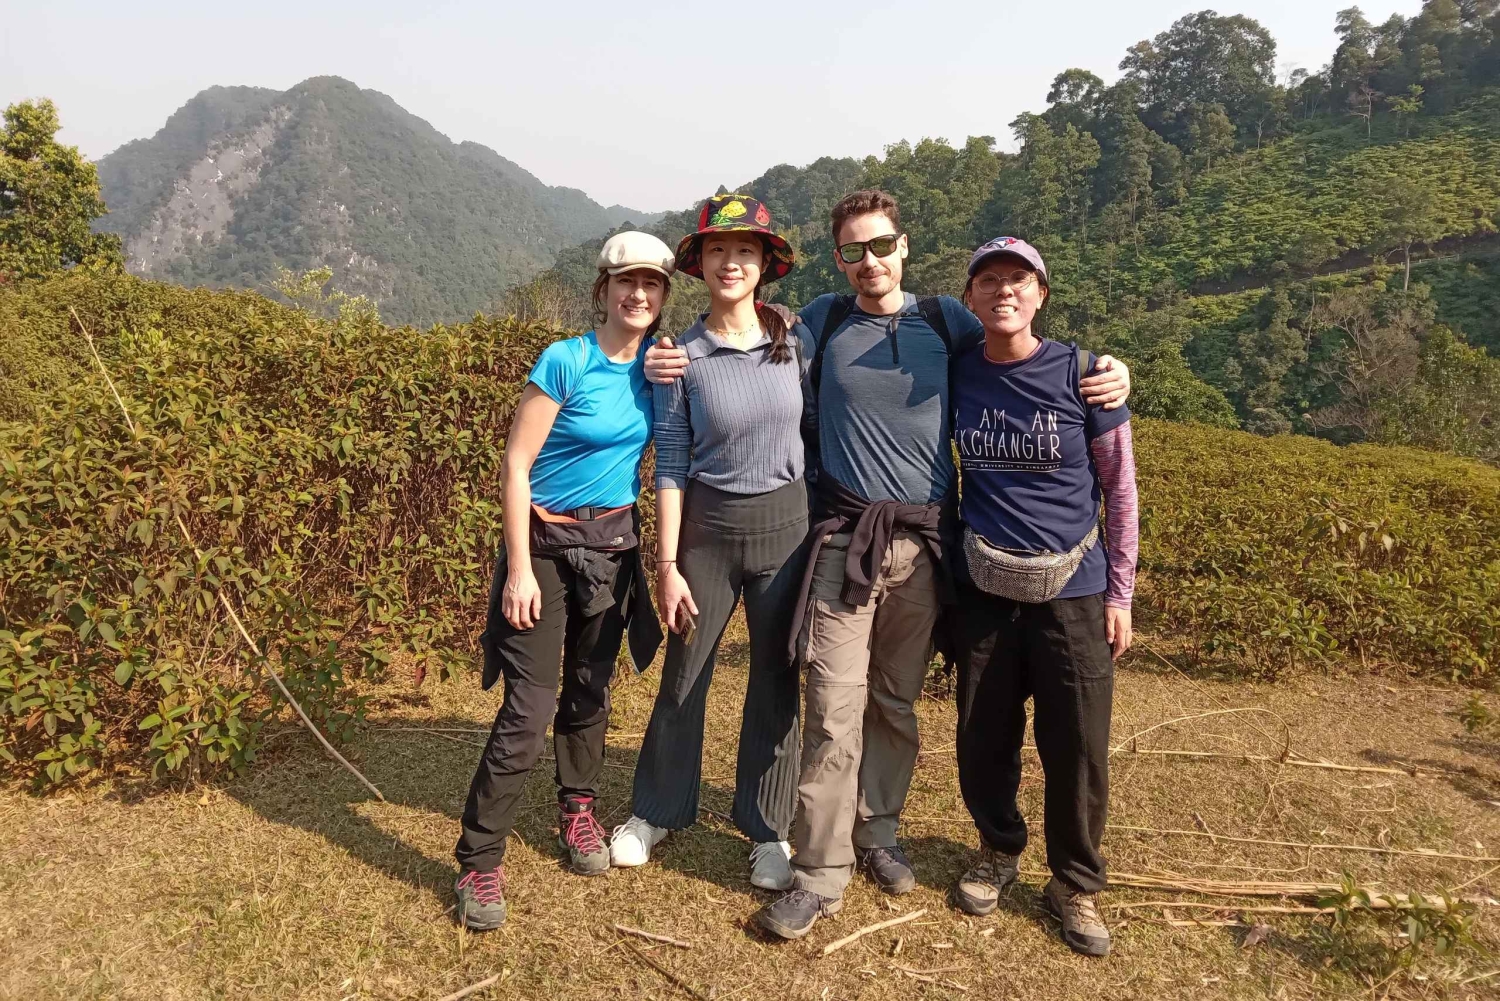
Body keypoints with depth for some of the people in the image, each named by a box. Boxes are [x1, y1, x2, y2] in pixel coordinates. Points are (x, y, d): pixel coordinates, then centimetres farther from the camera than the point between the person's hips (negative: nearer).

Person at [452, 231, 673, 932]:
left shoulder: (658, 364, 1)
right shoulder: (565, 361, -15)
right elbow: (515, 466, -14)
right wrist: (519, 569, -17)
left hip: (614, 545, 5)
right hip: (546, 542, -5)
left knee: (590, 689, 17)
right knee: (530, 708, -9)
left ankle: (577, 813, 36)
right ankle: (478, 862, 4)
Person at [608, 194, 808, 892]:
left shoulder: (795, 337, -2)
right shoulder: (681, 357, -6)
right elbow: (670, 465, -5)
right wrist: (667, 564, -7)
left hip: (785, 523, 1)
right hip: (708, 526, -1)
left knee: (776, 679, 9)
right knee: (684, 674, 11)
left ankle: (767, 827, 27)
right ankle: (658, 810, 33)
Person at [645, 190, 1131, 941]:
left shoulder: (946, 319, 5)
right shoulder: (821, 323, 5)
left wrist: (1106, 376, -4)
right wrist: (679, 367, -1)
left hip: (924, 541, 2)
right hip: (844, 538, -1)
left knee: (896, 703, 13)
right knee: (834, 711, -5)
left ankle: (876, 833, 31)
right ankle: (821, 873, 5)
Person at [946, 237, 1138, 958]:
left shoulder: (1081, 373, -7)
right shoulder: (954, 374, -1)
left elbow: (1120, 487, -2)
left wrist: (1119, 594, -2)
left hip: (1073, 592, -2)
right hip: (984, 589, 2)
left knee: (1077, 749, 4)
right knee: (983, 738, 11)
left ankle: (1074, 883, 26)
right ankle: (999, 850, 37)